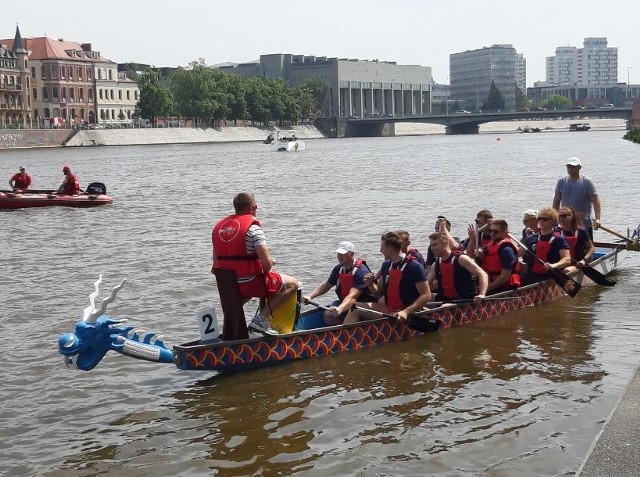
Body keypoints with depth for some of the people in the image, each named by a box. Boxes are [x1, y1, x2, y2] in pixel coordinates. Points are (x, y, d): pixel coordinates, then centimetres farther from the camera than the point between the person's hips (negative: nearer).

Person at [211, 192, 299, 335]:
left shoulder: (219, 227, 6)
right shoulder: (252, 228, -15)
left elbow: (216, 260, 11)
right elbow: (267, 263, -20)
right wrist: (266, 270, 1)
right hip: (249, 283, -8)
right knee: (292, 284, 7)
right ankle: (261, 318, -4)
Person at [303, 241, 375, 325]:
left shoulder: (361, 272, -23)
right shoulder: (338, 269, 2)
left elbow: (352, 296, -35)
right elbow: (326, 285, 17)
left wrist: (340, 309, -51)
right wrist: (310, 296, 3)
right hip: (344, 302, 7)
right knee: (327, 315, -19)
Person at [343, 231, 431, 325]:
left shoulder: (414, 267, -13)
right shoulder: (386, 265, 9)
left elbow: (426, 296, -17)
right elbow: (379, 293, 18)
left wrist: (406, 312, -26)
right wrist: (370, 284, -5)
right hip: (387, 309, 8)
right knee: (354, 309, 1)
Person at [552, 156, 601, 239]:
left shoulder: (587, 182, -5)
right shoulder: (561, 182, 5)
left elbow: (596, 201, -9)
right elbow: (556, 201, 11)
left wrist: (597, 219, -22)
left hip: (585, 225, -3)